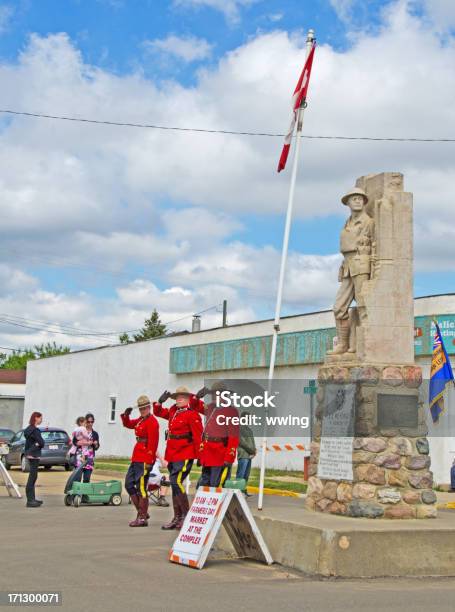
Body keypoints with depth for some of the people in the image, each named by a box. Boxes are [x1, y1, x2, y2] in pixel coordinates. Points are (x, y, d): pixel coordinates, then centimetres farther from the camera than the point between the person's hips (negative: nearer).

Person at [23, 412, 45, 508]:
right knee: (32, 476, -9)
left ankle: (31, 498, 22)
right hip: (34, 455, -10)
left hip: (30, 454, 10)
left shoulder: (28, 429, 14)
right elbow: (41, 443, -18)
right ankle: (30, 501, -9)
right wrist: (38, 444, 1)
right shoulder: (34, 430, -16)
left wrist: (37, 444, -1)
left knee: (33, 477, 15)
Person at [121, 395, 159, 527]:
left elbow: (153, 443, -19)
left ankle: (142, 518, 1)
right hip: (137, 457, 10)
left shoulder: (152, 422, -13)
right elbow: (128, 424, 29)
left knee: (141, 487, -6)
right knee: (129, 484, 11)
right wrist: (126, 415, 7)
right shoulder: (141, 420, 15)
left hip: (144, 460, -10)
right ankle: (142, 512, 18)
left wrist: (148, 461, -23)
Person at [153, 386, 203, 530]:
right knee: (175, 483, 12)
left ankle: (186, 516, -10)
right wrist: (160, 401, 9)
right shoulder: (173, 411, 12)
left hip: (184, 455, -9)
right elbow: (158, 412, 28)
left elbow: (198, 436, -14)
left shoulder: (192, 414, -11)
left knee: (176, 482, -18)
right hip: (172, 454, 9)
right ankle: (177, 518, 20)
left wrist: (199, 456, -16)